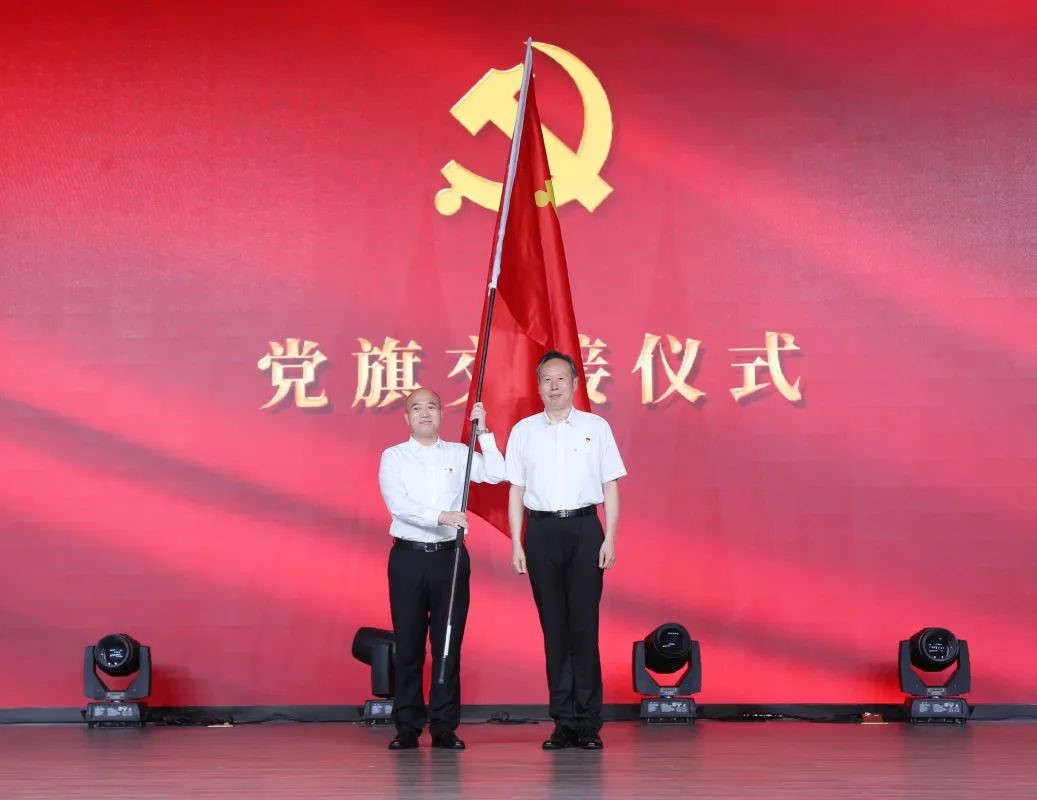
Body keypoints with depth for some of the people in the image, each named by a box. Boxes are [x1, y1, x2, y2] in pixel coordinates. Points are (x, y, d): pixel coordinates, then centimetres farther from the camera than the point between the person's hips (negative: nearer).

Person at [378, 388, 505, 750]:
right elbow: (398, 504, -10)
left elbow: (496, 474, -4)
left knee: (448, 642, 1)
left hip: (450, 556, 1)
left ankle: (444, 726, 6)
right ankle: (407, 727, 7)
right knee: (409, 643, 1)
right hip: (408, 557, -1)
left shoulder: (459, 454, 9)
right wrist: (441, 517, -23)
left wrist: (483, 431, -6)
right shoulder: (393, 457, 3)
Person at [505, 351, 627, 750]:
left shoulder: (596, 427, 5)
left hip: (584, 527, -1)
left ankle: (588, 722, 1)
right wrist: (516, 544, 3)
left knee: (584, 624, -4)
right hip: (541, 529, 1)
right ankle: (564, 721, 8)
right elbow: (516, 491, 9)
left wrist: (610, 538, -3)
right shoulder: (523, 431, 8)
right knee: (554, 626, 3)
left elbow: (610, 486, 5)